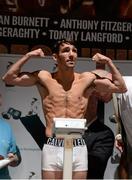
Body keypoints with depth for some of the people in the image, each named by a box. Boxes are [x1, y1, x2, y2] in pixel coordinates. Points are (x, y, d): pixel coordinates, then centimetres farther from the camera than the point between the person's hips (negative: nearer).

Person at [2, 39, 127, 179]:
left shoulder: (87, 79, 6)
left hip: (78, 148, 1)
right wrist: (28, 56, -1)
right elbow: (8, 78, 5)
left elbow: (121, 87, 11)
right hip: (52, 148, -1)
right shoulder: (44, 78, 4)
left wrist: (108, 62, 4)